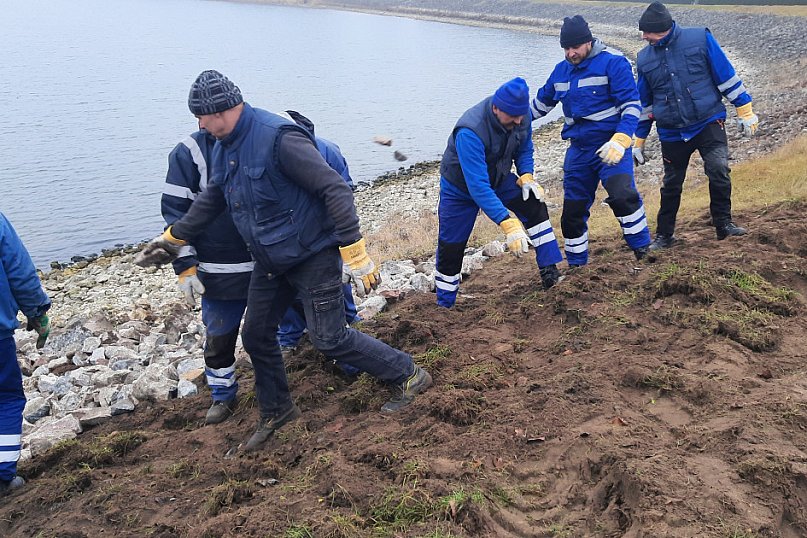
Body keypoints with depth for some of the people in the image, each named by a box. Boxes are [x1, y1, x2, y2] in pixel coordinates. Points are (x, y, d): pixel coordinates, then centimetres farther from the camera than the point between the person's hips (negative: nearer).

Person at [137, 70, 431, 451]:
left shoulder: (278, 138, -25)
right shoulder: (224, 147, 4)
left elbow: (335, 190, -26)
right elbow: (211, 198, 20)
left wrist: (356, 255, -28)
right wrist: (172, 238, 27)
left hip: (313, 258, -9)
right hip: (270, 262, 9)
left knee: (330, 339, -7)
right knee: (256, 336, 13)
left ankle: (408, 376, 13)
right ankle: (275, 411, 35)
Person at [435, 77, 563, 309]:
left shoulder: (520, 115, -21)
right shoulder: (470, 131, -42)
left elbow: (524, 149, 1)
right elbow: (478, 186, -47)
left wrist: (526, 176, -20)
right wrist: (508, 225, -53)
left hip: (498, 178, 5)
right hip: (460, 188, -5)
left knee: (535, 207, -13)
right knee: (450, 249, -2)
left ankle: (549, 271, -3)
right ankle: (444, 306, 17)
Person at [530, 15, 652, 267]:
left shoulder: (613, 63, -9)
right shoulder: (561, 70, 9)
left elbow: (632, 104, -13)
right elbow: (542, 101, 26)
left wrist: (620, 140, -25)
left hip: (611, 146, -6)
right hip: (578, 149, 6)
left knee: (622, 195, -28)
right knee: (573, 210, 9)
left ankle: (642, 251, -10)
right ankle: (576, 265, 25)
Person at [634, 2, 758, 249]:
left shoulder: (700, 39, -5)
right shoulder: (645, 58, 3)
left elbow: (726, 75, -1)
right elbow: (644, 103, 12)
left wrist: (745, 111, -1)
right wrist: (638, 141, 14)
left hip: (708, 123, -2)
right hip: (672, 133, 2)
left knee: (719, 170, -19)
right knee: (671, 185, 9)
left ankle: (723, 224, -1)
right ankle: (664, 235, 25)